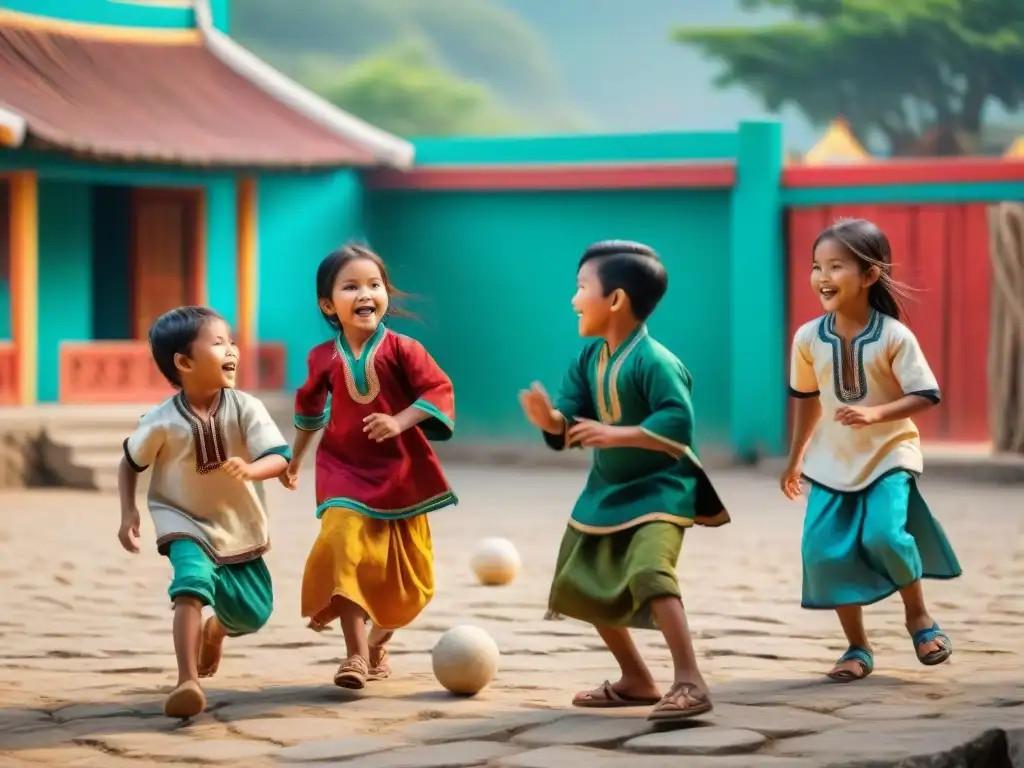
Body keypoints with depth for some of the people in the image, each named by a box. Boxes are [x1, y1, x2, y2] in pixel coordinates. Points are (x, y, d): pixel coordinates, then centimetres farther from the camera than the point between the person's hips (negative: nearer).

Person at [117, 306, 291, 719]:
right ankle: (188, 681, -34)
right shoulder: (162, 422, -19)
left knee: (254, 613, 8)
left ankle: (215, 630, 46)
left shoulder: (245, 409, -18)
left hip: (238, 525, 3)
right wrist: (128, 513, -10)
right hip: (185, 523, -3)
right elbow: (130, 463, -1)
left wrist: (249, 470, -44)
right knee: (193, 581, -32)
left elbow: (279, 458, -24)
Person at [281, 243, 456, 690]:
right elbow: (310, 408, 18)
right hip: (346, 473, 1)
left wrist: (400, 421, -25)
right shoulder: (324, 358, 0)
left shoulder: (400, 349, -9)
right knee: (344, 549, -21)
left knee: (403, 570, 8)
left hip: (399, 473, 0)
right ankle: (355, 655, -16)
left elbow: (439, 390, -13)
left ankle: (378, 644, 34)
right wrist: (294, 459, 27)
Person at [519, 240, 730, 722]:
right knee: (583, 583, 15)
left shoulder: (654, 362, -22)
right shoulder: (588, 360, 2)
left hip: (660, 489, -9)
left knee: (648, 573, -31)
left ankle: (690, 683, -29)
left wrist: (617, 435, -34)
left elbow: (678, 424, -31)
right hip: (607, 490, 10)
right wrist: (551, 419, -21)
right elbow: (571, 423, 1)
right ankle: (635, 680, 28)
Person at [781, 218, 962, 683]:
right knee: (823, 550, -7)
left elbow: (925, 397, -15)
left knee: (885, 534, -23)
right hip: (833, 462, 4)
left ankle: (918, 615, 8)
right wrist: (796, 459, 18)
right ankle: (857, 648, 10)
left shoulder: (894, 336, -16)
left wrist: (875, 414, -30)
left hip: (889, 456, -4)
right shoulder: (809, 338, -6)